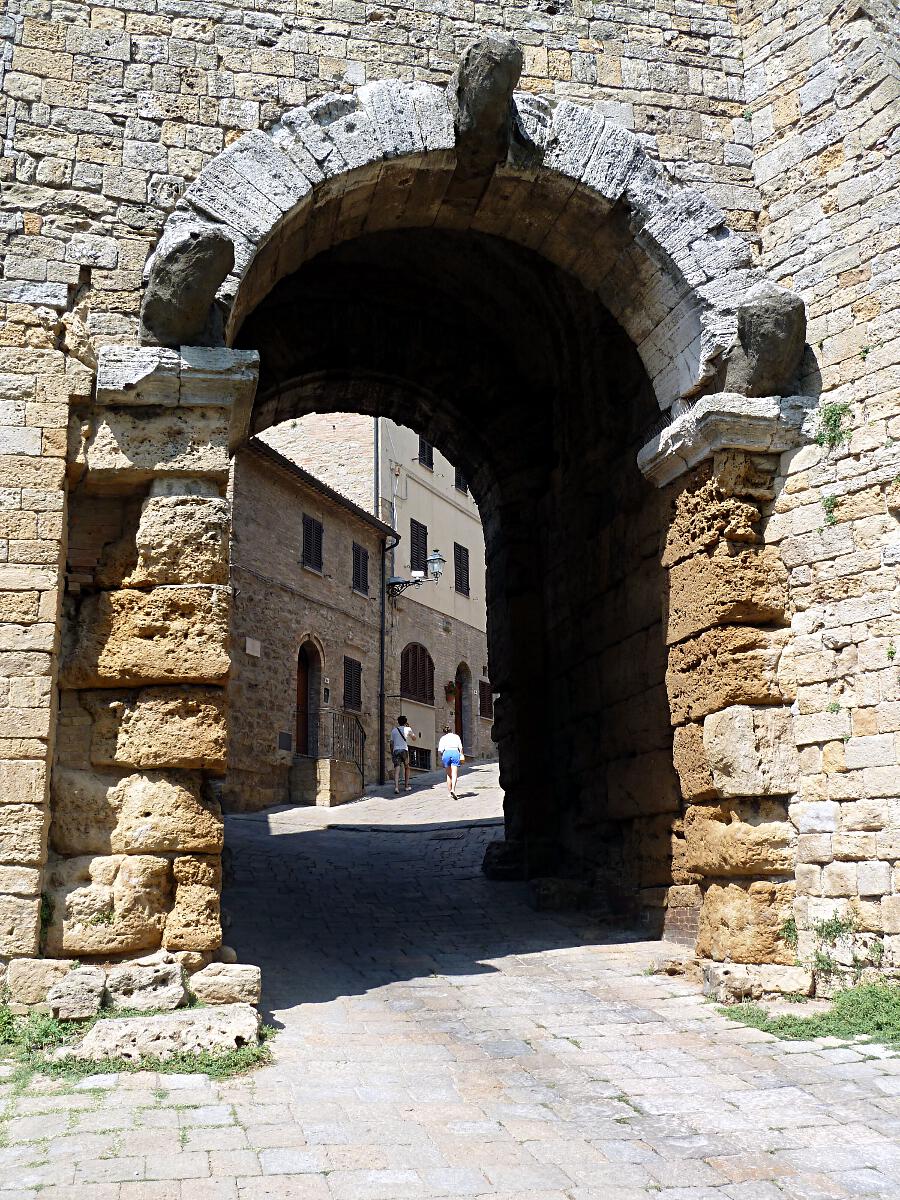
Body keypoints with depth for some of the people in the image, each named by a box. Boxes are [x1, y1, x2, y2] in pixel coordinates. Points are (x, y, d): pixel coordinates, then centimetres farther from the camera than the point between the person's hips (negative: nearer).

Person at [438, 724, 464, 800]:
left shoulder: (443, 738, 16)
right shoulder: (456, 736, 18)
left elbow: (440, 750, 4)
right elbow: (460, 747, 3)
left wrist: (441, 756, 19)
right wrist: (461, 755, 13)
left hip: (446, 753, 1)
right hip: (455, 753, -1)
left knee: (449, 775, 14)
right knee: (454, 775, -7)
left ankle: (449, 792, 14)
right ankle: (453, 790, -28)